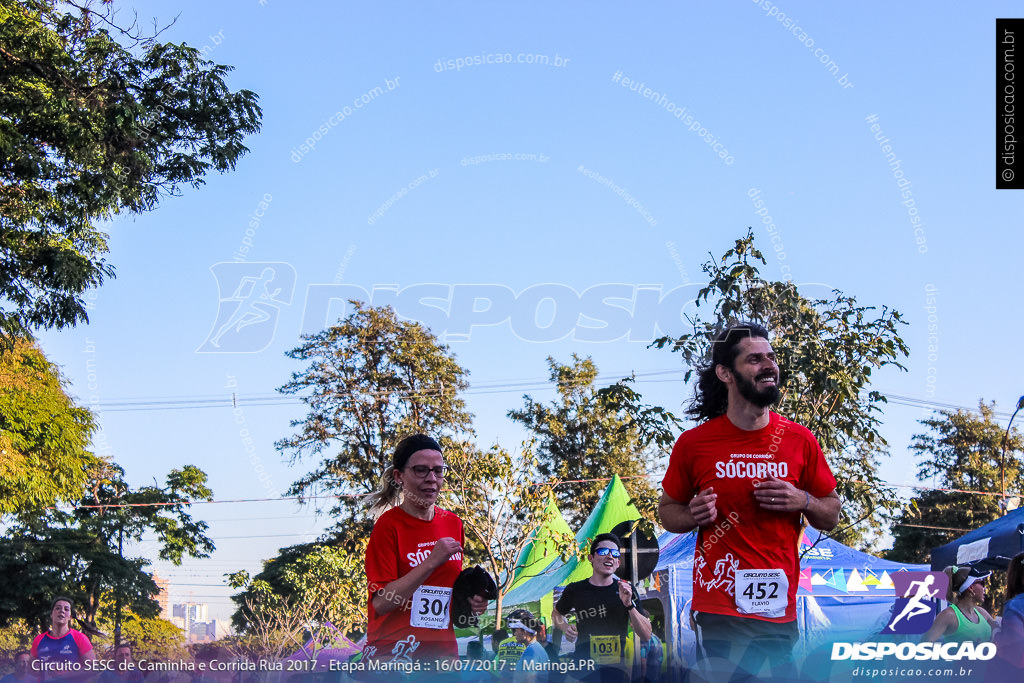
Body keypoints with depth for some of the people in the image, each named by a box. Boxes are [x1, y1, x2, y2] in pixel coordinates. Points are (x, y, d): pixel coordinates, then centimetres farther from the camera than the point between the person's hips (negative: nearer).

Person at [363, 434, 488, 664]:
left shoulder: (453, 523, 10)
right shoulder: (388, 525, -8)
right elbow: (380, 602, -17)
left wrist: (471, 600, 3)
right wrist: (432, 562, -20)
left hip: (443, 651, 5)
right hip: (393, 652, -5)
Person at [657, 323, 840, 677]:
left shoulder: (800, 440, 3)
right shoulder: (693, 444, -2)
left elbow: (831, 518, 13)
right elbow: (667, 511, 12)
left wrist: (804, 502, -8)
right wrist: (694, 515, -9)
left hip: (781, 610, 3)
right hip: (720, 611, -3)